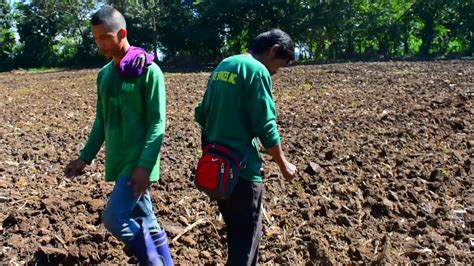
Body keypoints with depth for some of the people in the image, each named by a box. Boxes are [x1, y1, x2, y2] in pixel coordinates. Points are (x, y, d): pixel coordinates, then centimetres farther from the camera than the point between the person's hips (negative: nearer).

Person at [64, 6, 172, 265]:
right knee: (145, 221, 13)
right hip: (118, 163, 7)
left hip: (138, 163, -7)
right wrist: (85, 157, 12)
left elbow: (157, 123, -15)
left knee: (114, 218, -13)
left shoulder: (148, 71, -11)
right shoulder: (104, 74, 11)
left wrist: (144, 166, -22)